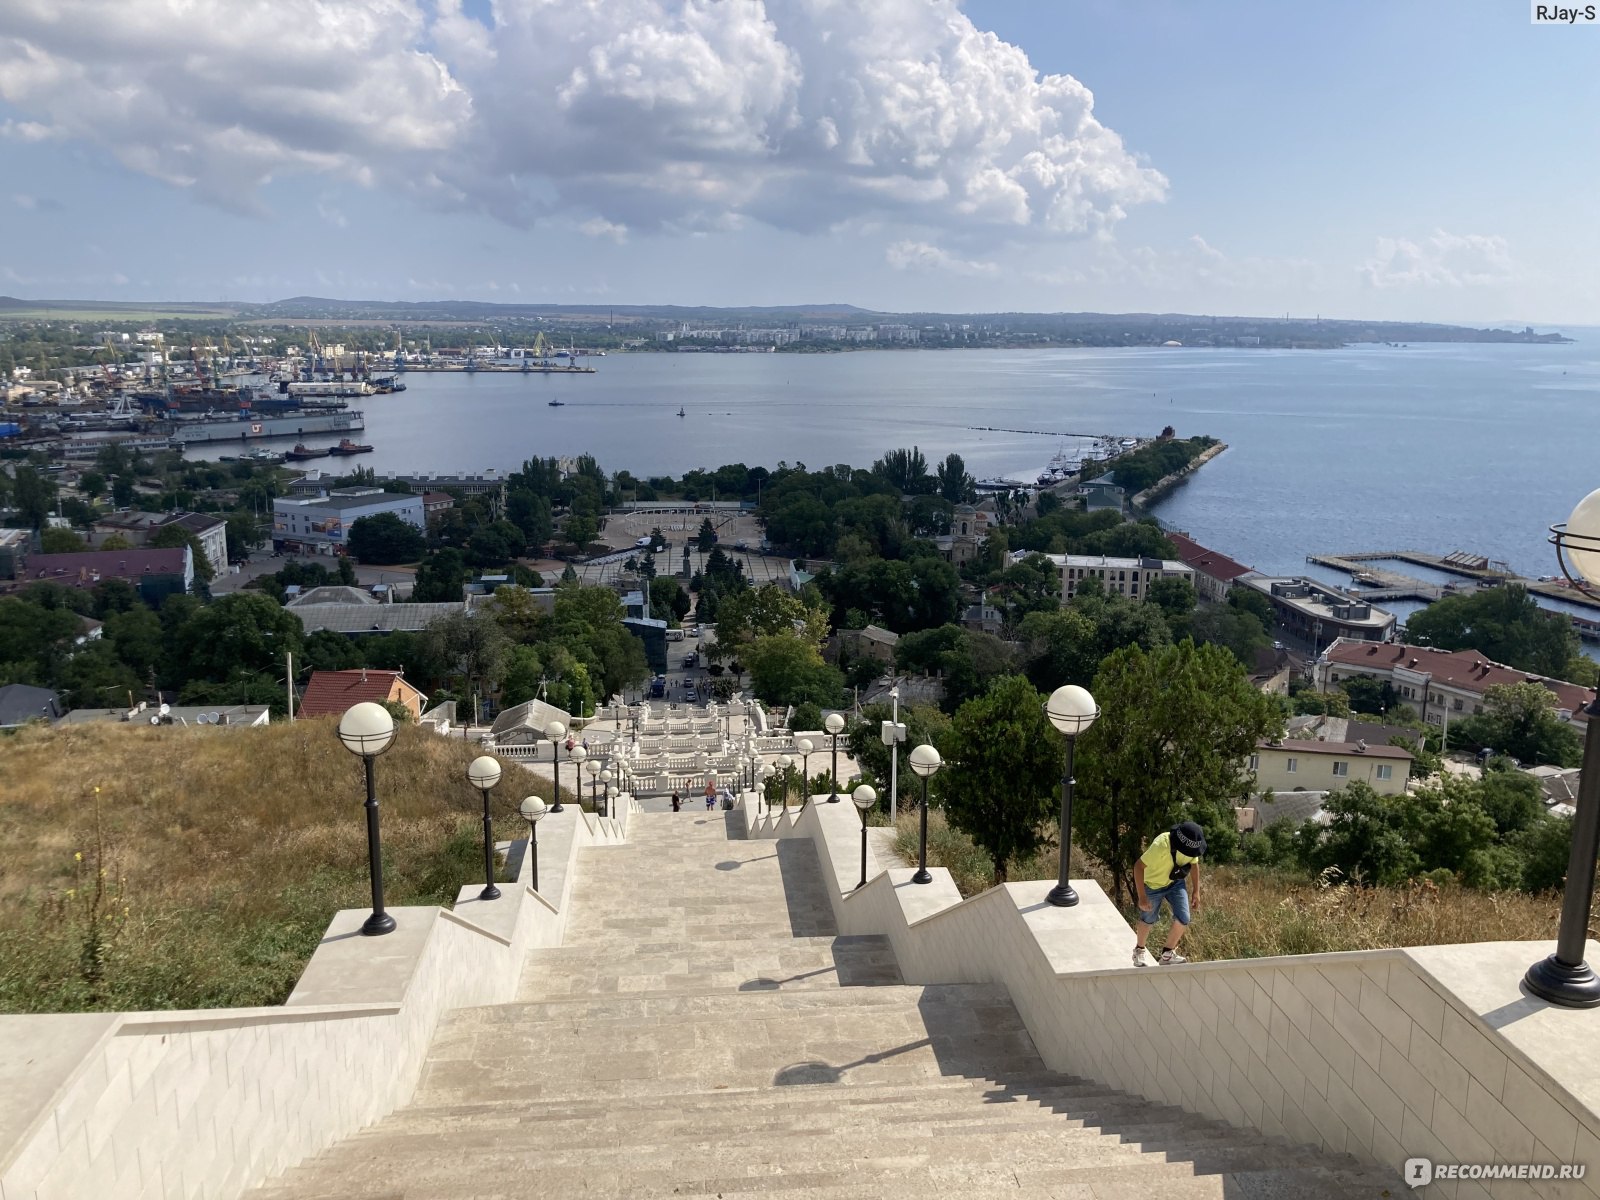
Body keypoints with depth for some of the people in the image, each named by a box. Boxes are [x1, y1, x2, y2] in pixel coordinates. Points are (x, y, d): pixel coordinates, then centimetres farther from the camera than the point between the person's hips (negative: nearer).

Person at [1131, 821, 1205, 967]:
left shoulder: (1192, 846, -20)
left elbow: (1194, 864, 2)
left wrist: (1196, 891, 6)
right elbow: (1138, 867, -34)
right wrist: (1142, 897, -33)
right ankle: (1139, 950, 41)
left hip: (1176, 883, 4)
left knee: (1183, 920, -7)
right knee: (1148, 920, 12)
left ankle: (1167, 955, 16)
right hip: (1153, 884, -4)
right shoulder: (1161, 846, -39)